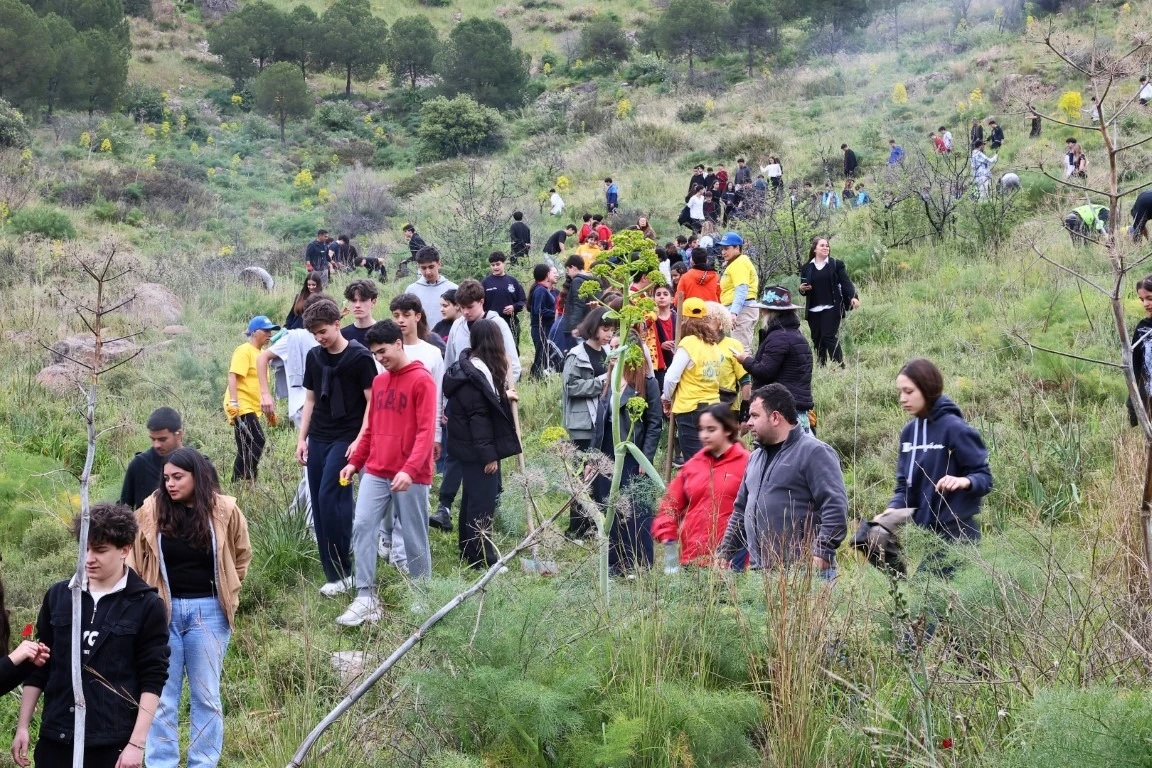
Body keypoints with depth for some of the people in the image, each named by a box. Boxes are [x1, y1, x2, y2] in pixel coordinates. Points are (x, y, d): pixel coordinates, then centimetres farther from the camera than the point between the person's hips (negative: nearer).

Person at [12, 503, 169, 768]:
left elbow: (152, 680, -5)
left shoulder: (146, 605, -5)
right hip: (56, 738, 4)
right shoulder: (58, 596, 6)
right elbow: (39, 667, 13)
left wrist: (137, 742, -11)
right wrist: (22, 726, 9)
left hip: (114, 743, -4)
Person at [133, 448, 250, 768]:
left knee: (206, 694, 7)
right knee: (161, 695, 3)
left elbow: (242, 556, 12)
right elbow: (137, 561, 7)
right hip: (162, 609, 1)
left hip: (208, 611, 0)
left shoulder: (224, 510, -3)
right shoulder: (152, 510, -2)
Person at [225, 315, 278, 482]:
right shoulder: (244, 351, -9)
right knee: (257, 441, -21)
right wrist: (233, 403, -29)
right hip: (241, 407, -10)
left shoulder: (259, 353, 19)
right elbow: (233, 376, -19)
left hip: (251, 408, 10)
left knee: (245, 451, 9)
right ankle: (248, 481, -23)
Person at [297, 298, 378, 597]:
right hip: (318, 439, 6)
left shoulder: (359, 357, -8)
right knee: (319, 504, 3)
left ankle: (342, 572, -8)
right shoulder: (314, 357, 10)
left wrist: (360, 440, -16)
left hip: (346, 438, -6)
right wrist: (302, 438, 12)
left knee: (329, 497, -16)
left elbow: (372, 402, -8)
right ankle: (333, 572, 9)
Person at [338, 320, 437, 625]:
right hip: (376, 472, 6)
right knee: (362, 526, -6)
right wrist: (355, 462, 13)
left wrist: (410, 469, -26)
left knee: (414, 537, 3)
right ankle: (365, 598, -4)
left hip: (410, 476, -6)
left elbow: (426, 431, -16)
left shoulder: (422, 381, -9)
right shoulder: (378, 382, 13)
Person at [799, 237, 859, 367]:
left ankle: (839, 366, -10)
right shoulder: (806, 268, 11)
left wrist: (853, 297, -20)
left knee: (829, 337, -12)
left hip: (832, 308, -4)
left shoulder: (836, 264, 4)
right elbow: (803, 289, 17)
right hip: (813, 311, 4)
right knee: (817, 340, 5)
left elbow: (845, 282, -3)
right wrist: (802, 289, -8)